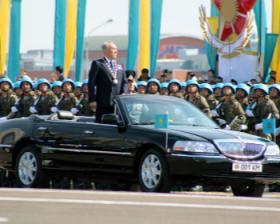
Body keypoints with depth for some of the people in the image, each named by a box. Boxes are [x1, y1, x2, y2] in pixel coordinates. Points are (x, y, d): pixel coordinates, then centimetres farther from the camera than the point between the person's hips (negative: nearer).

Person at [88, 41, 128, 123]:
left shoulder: (119, 66, 18)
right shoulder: (97, 64, 2)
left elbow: (124, 82, 17)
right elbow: (91, 83, -3)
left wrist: (124, 93, -3)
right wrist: (92, 100, -11)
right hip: (103, 103, -5)